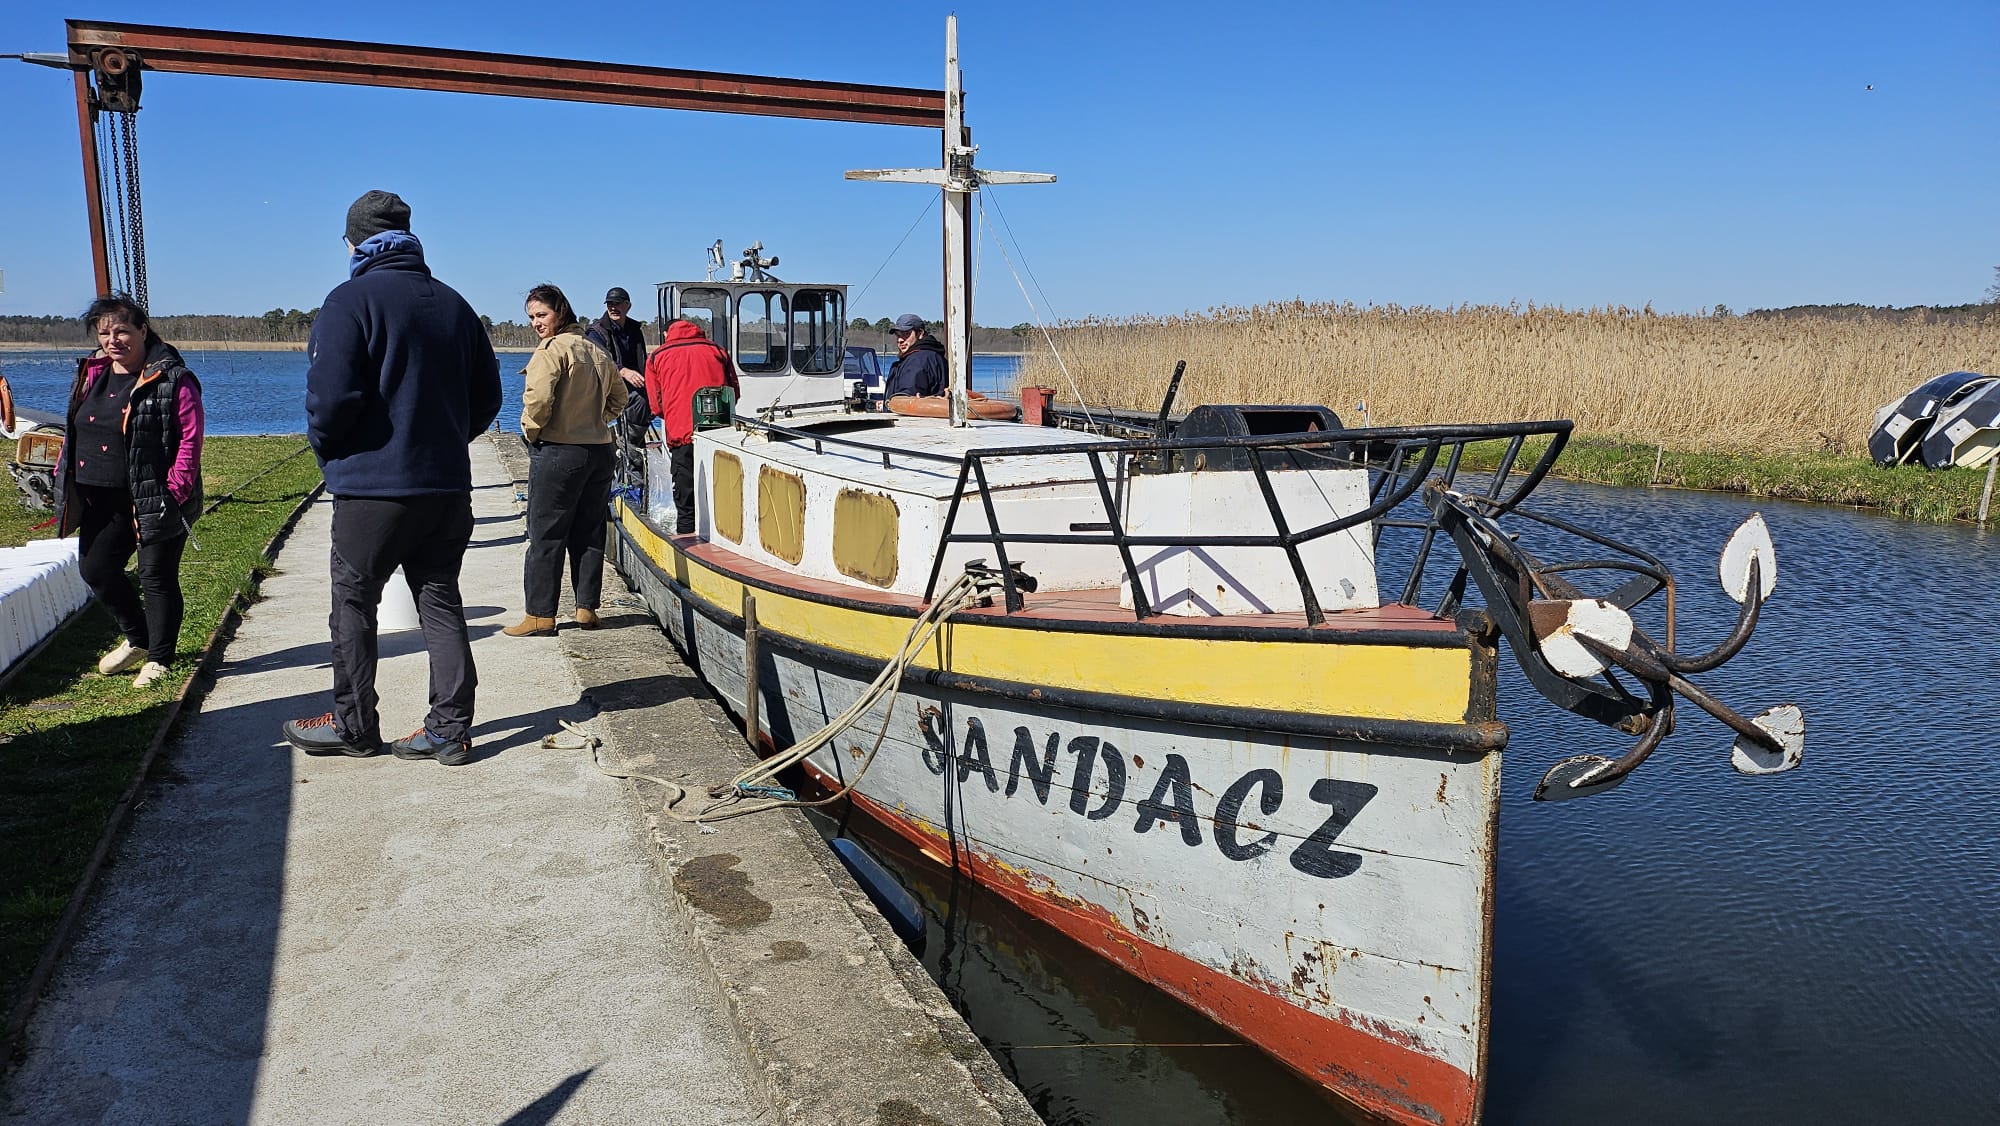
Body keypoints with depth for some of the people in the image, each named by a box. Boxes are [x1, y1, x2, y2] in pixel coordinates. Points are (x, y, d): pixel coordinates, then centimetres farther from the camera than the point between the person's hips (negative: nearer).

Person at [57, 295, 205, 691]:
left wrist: (174, 491, -20)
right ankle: (138, 640, 31)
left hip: (154, 500, -8)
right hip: (101, 499, 8)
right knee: (95, 569, 12)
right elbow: (73, 432, 19)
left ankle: (158, 660, 13)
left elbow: (190, 439, -15)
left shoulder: (171, 380, -12)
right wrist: (65, 478, 11)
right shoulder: (90, 375, 11)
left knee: (156, 576, 0)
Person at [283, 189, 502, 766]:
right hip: (448, 485, 6)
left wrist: (326, 450, 1)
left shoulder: (352, 300, -9)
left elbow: (331, 395, -17)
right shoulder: (454, 303, 10)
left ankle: (353, 725, 19)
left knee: (353, 604, 9)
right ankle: (451, 729, 10)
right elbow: (487, 394, 13)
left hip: (373, 485, -5)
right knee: (440, 602, 10)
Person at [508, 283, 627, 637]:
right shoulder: (597, 351, 12)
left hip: (557, 452, -7)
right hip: (599, 450, 7)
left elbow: (538, 397, -22)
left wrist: (531, 431, -6)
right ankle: (587, 608, 16)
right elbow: (618, 398, 22)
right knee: (589, 534, 12)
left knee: (545, 535, 0)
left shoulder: (552, 349, -11)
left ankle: (540, 615, 3)